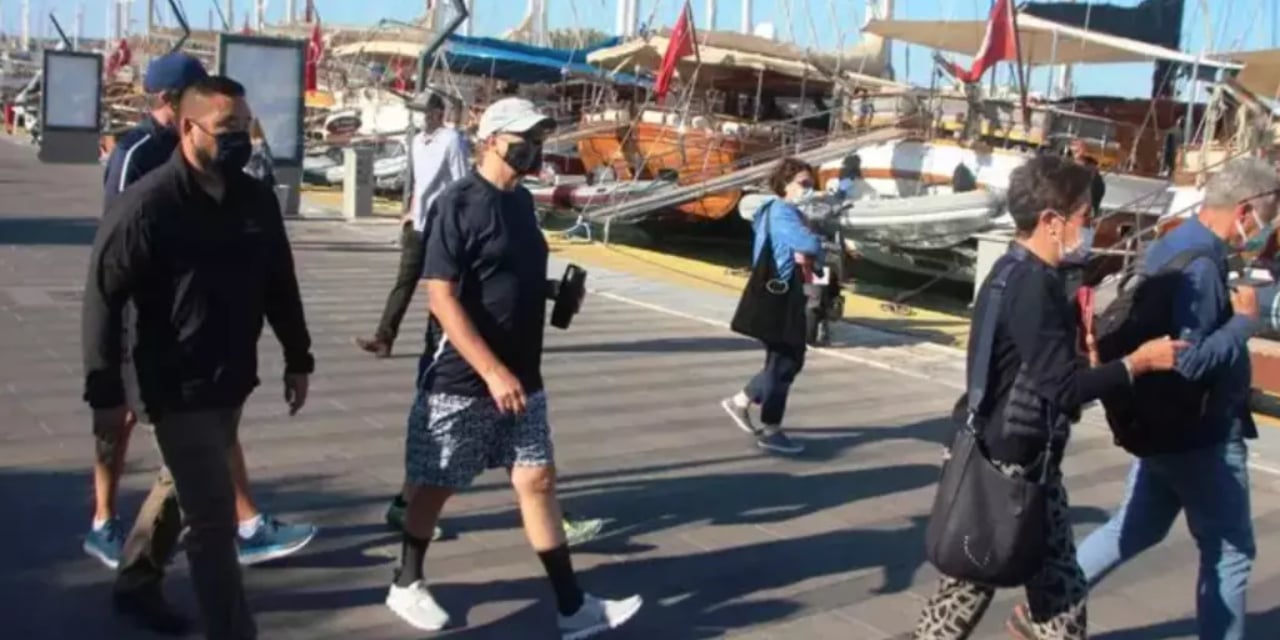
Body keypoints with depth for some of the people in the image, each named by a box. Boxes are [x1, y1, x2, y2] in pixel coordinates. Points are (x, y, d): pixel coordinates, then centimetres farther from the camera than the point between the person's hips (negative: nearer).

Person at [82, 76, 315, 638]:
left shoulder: (256, 200, 2)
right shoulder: (147, 204, -16)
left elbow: (280, 285, 11)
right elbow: (103, 299, -14)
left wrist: (297, 358, 13)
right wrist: (104, 390, -14)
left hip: (232, 381, 7)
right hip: (178, 386, -7)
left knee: (182, 487, 24)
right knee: (215, 517, -5)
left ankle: (136, 586, 46)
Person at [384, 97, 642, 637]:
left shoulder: (521, 200, 9)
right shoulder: (459, 203, -15)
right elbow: (441, 299, -21)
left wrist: (558, 292, 6)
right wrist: (492, 372, -26)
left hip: (521, 378, 7)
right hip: (462, 381, -7)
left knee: (537, 479, 7)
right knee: (435, 486, 9)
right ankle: (406, 585, 31)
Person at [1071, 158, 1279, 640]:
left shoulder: (1174, 245, 7)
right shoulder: (1199, 265, -25)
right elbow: (1187, 360, -30)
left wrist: (1231, 313, 4)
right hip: (1202, 431, -10)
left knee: (1137, 528, 20)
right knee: (1229, 550, 7)